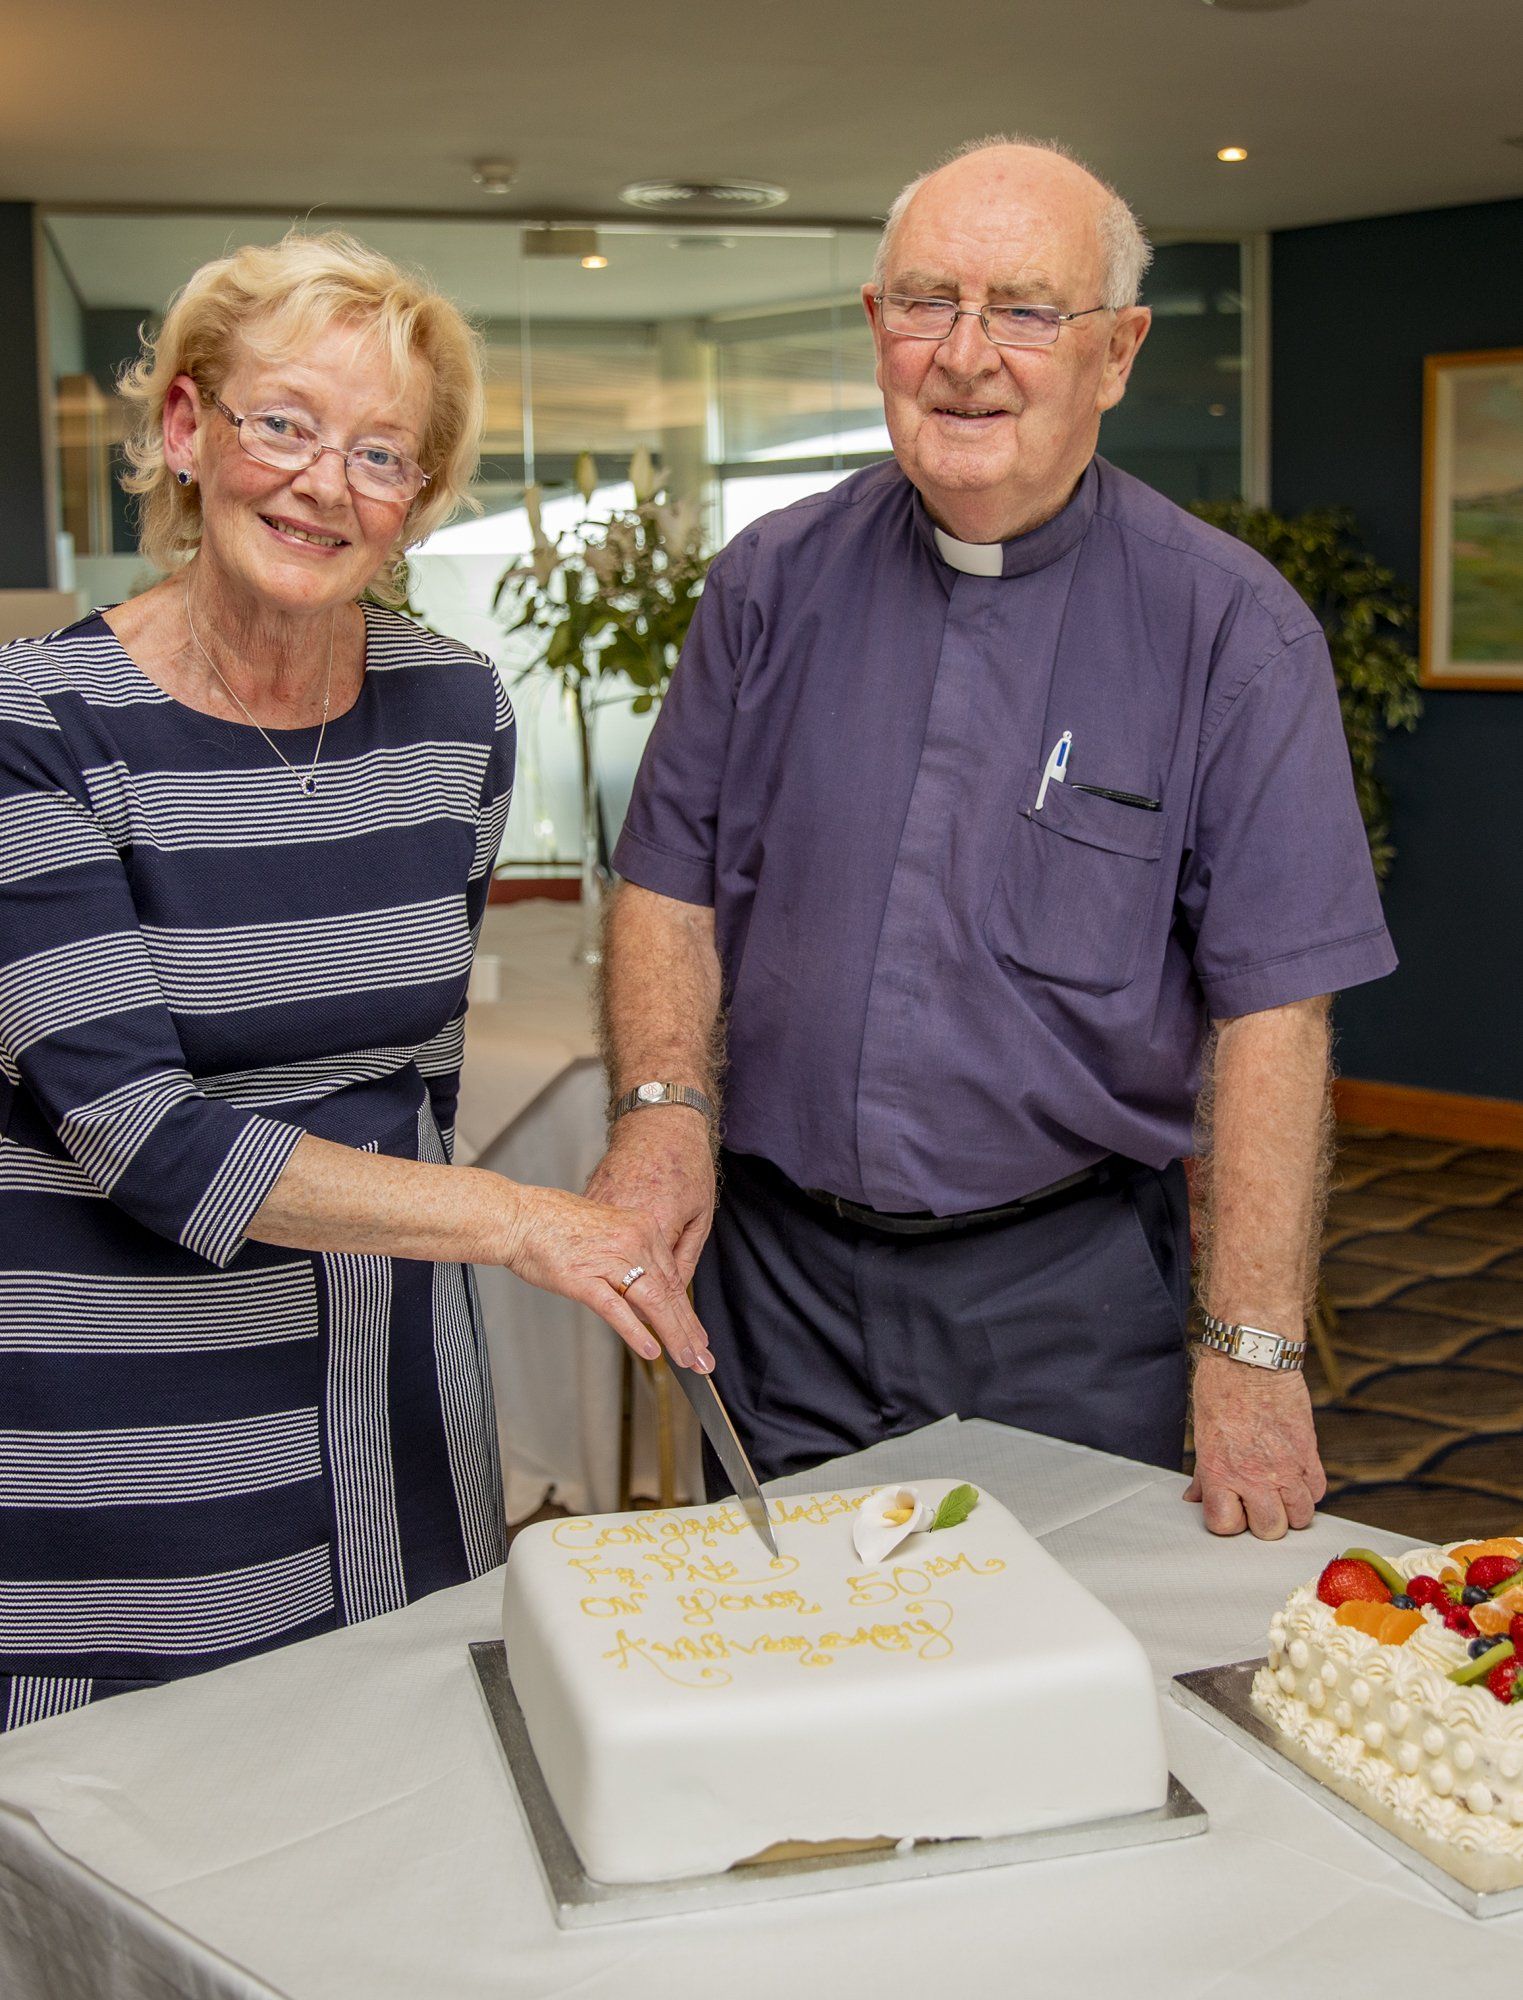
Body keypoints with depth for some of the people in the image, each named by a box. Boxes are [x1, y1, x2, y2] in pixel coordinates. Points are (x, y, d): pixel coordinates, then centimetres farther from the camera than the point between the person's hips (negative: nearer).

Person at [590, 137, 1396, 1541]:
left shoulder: (1234, 631, -8)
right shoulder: (774, 584, 2)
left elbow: (1273, 1005, -11)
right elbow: (673, 881, 7)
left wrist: (1252, 1353, -14)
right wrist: (663, 1106, -11)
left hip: (1065, 1284, -2)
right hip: (775, 1270, 3)